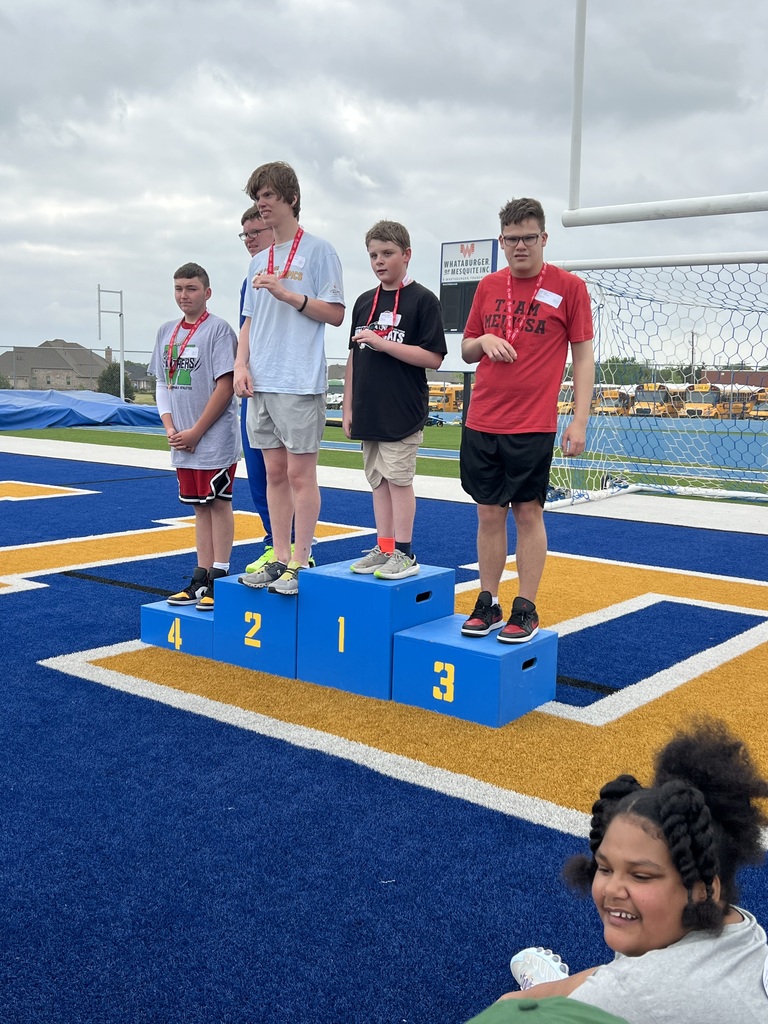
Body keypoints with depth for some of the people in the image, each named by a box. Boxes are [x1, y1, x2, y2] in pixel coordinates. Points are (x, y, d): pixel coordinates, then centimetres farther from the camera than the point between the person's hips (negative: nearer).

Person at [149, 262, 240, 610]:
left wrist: (196, 432, -13)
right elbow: (162, 384, 14)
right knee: (200, 506, 12)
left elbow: (225, 387, -13)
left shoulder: (219, 329, -8)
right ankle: (201, 578, 18)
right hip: (183, 440, 6)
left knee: (218, 503, -1)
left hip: (215, 439, -6)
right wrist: (171, 429, 1)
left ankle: (219, 579, 5)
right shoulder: (166, 332, 12)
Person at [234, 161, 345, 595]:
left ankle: (300, 563, 3)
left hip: (300, 381, -7)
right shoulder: (259, 262, 18)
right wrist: (242, 365, 6)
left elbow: (335, 313, -6)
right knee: (275, 472, 9)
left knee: (300, 473, -4)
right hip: (261, 382, 7)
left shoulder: (318, 251, -2)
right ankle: (279, 558, 16)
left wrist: (288, 294, -14)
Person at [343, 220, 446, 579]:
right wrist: (348, 407, 12)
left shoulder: (423, 300, -5)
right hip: (368, 412, 6)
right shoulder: (364, 302, 13)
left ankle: (404, 554, 7)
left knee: (399, 479, -2)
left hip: (403, 412, -6)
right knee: (378, 480, 10)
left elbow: (433, 358, -11)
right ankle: (383, 548, 18)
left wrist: (383, 342, -17)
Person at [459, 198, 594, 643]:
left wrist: (580, 421, -8)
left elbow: (583, 356, -1)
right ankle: (488, 604, 18)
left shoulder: (569, 287, -1)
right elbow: (466, 350, 18)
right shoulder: (488, 287, 11)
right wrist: (483, 340, -5)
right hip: (481, 423, 4)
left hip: (533, 426, -4)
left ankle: (526, 610, 11)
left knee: (528, 513, 1)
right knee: (489, 513, 8)